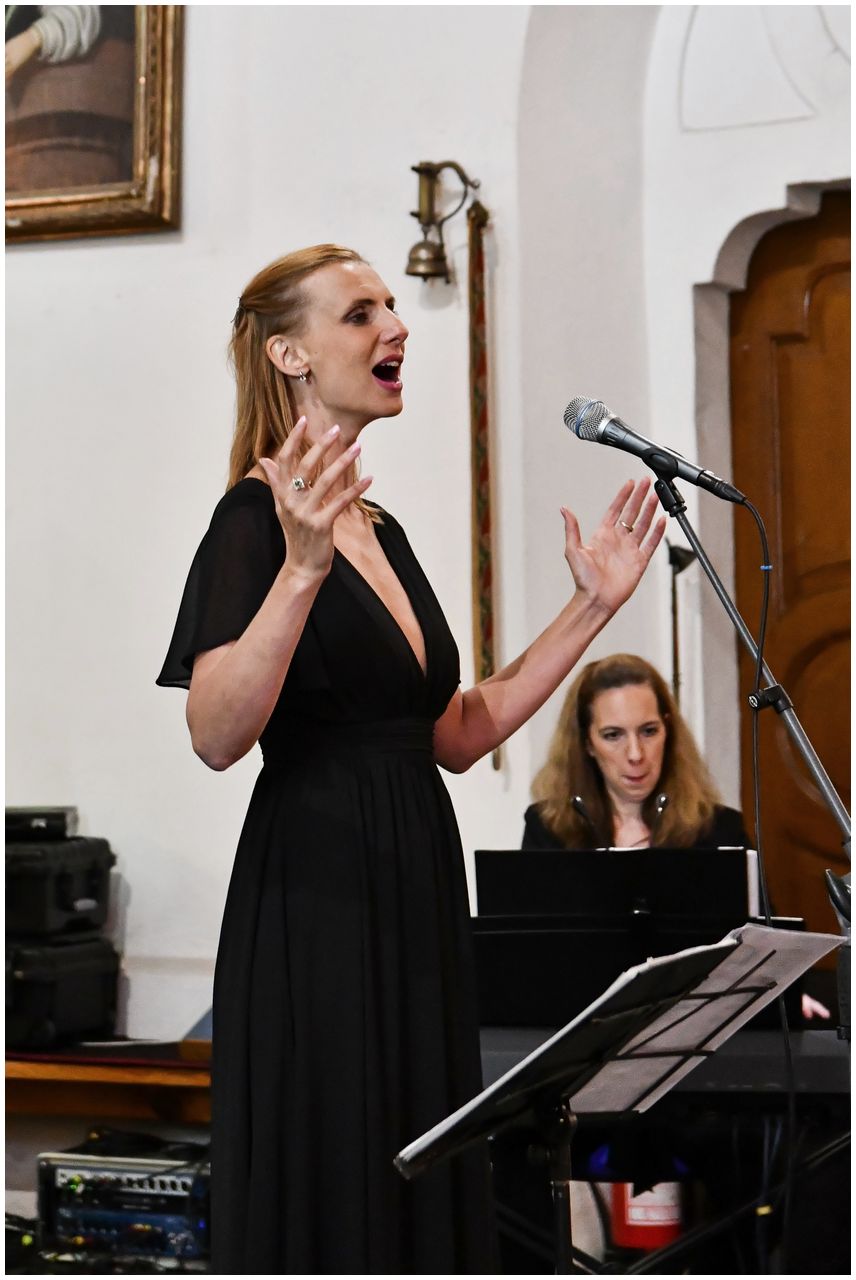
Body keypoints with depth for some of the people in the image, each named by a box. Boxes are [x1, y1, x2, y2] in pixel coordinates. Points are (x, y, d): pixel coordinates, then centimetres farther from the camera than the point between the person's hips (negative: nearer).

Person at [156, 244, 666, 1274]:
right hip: (315, 901, -8)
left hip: (415, 896, 8)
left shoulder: (380, 530, 15)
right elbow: (216, 735, -22)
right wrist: (302, 568, -34)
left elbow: (457, 735, 15)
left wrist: (591, 607, 13)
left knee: (425, 1192, 12)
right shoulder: (255, 517, -9)